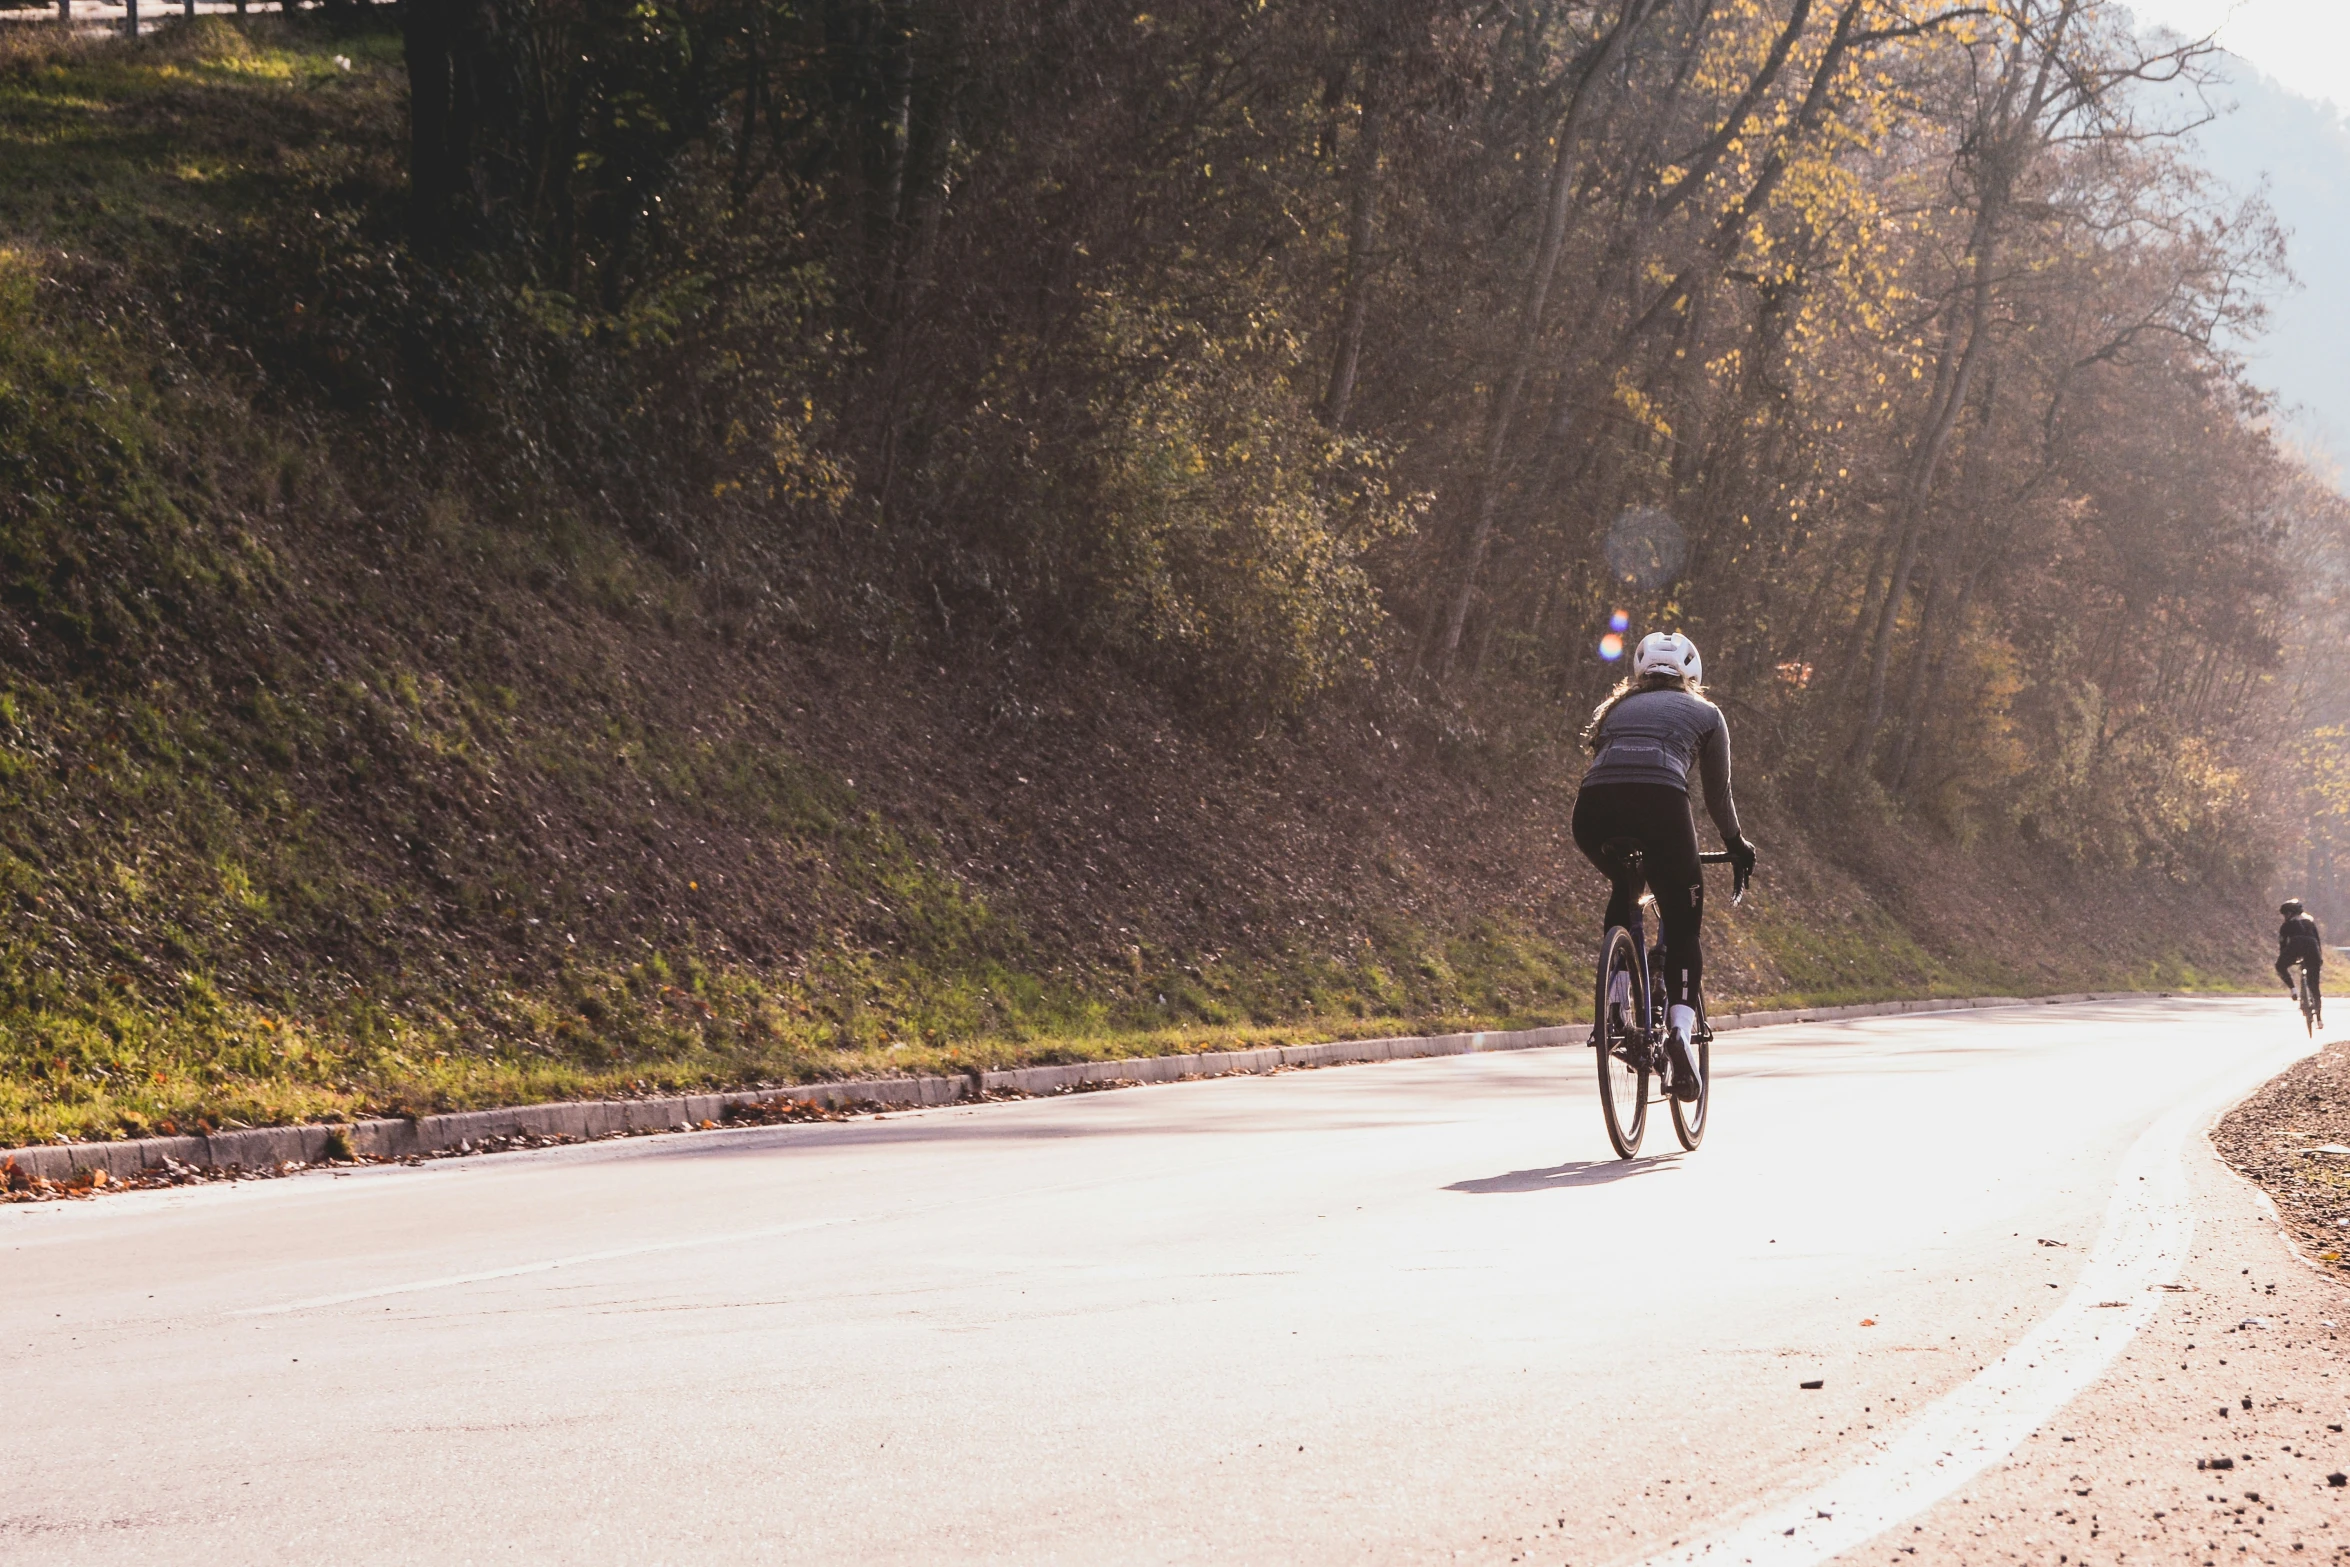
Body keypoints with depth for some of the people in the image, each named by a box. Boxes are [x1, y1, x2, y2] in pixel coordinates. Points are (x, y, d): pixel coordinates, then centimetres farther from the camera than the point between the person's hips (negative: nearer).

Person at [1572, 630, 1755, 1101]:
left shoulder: (1616, 709, 34)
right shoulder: (1704, 714, 27)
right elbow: (1718, 794, 30)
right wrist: (1736, 844, 49)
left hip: (1593, 808, 3)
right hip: (1660, 802, -3)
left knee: (1624, 888, 34)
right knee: (1683, 928, 9)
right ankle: (1680, 1026, -16)